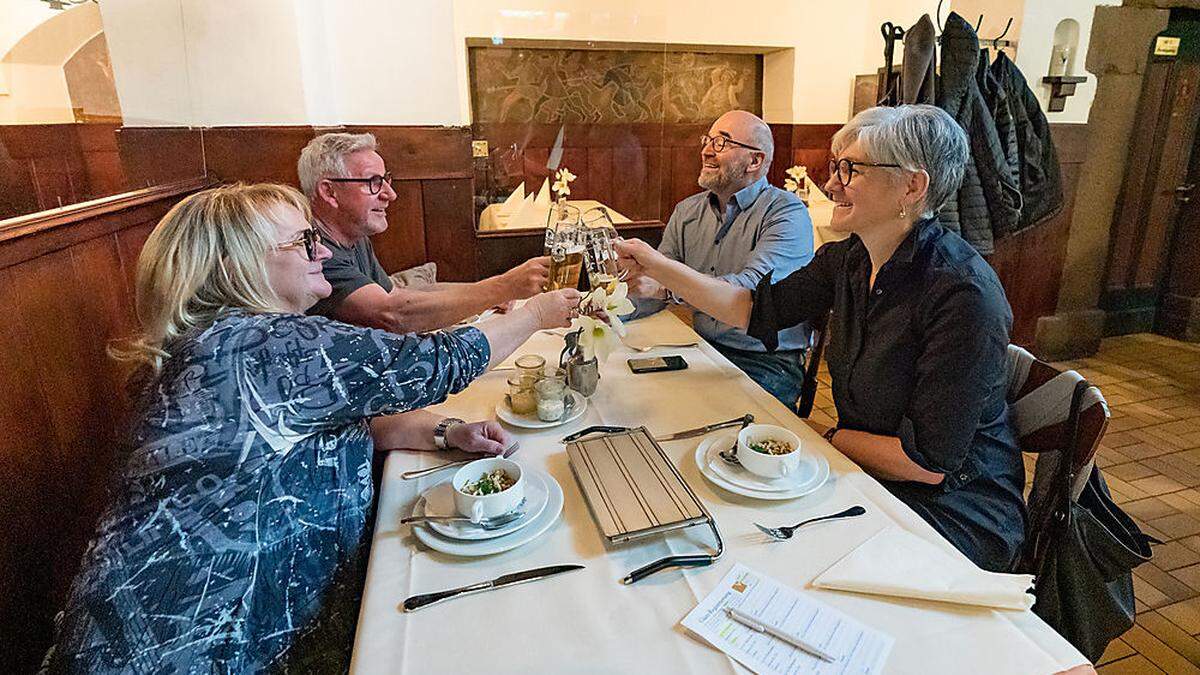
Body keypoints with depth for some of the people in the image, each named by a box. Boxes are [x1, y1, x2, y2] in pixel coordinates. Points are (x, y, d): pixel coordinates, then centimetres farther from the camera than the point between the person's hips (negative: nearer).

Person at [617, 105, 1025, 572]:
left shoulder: (962, 294, -28)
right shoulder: (849, 259, -5)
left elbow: (930, 462, -25)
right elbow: (757, 309, 1)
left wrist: (832, 437, -11)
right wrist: (658, 266, -4)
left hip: (954, 511, -6)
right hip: (865, 475, 6)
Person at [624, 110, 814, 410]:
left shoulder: (788, 213, -10)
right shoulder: (687, 211, 10)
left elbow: (753, 288, -26)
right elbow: (654, 288, 8)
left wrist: (667, 286, -35)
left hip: (769, 361, -5)